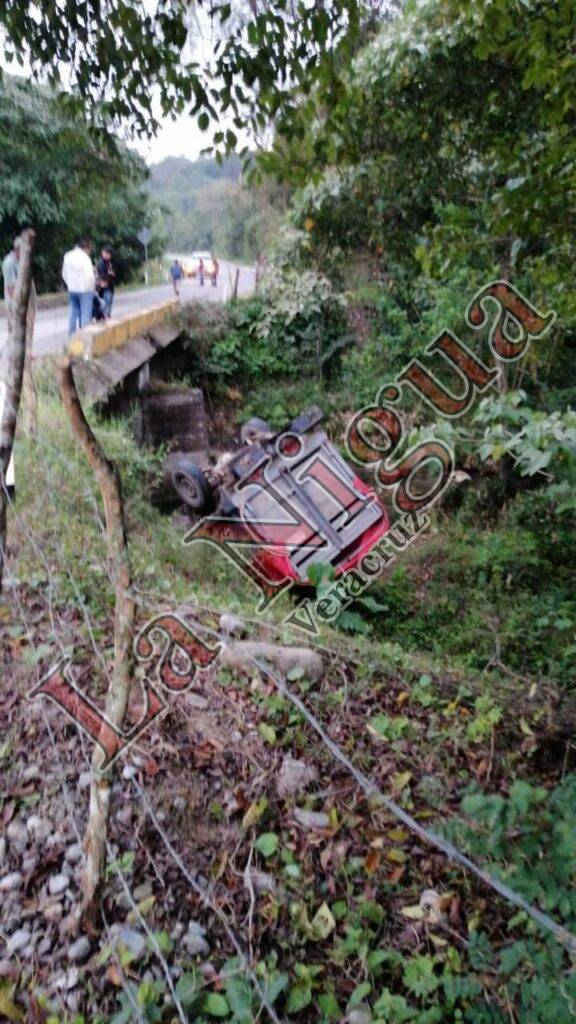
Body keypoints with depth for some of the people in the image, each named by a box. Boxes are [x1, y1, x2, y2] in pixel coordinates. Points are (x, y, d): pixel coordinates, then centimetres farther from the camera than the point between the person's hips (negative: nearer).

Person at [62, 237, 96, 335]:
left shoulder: (67, 256, 6)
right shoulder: (85, 258, -16)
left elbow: (64, 274, 12)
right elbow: (89, 276, -19)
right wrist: (92, 288, -3)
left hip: (71, 290, 7)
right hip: (85, 290, -7)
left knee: (73, 313, 15)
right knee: (85, 314, -2)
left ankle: (71, 335, 19)